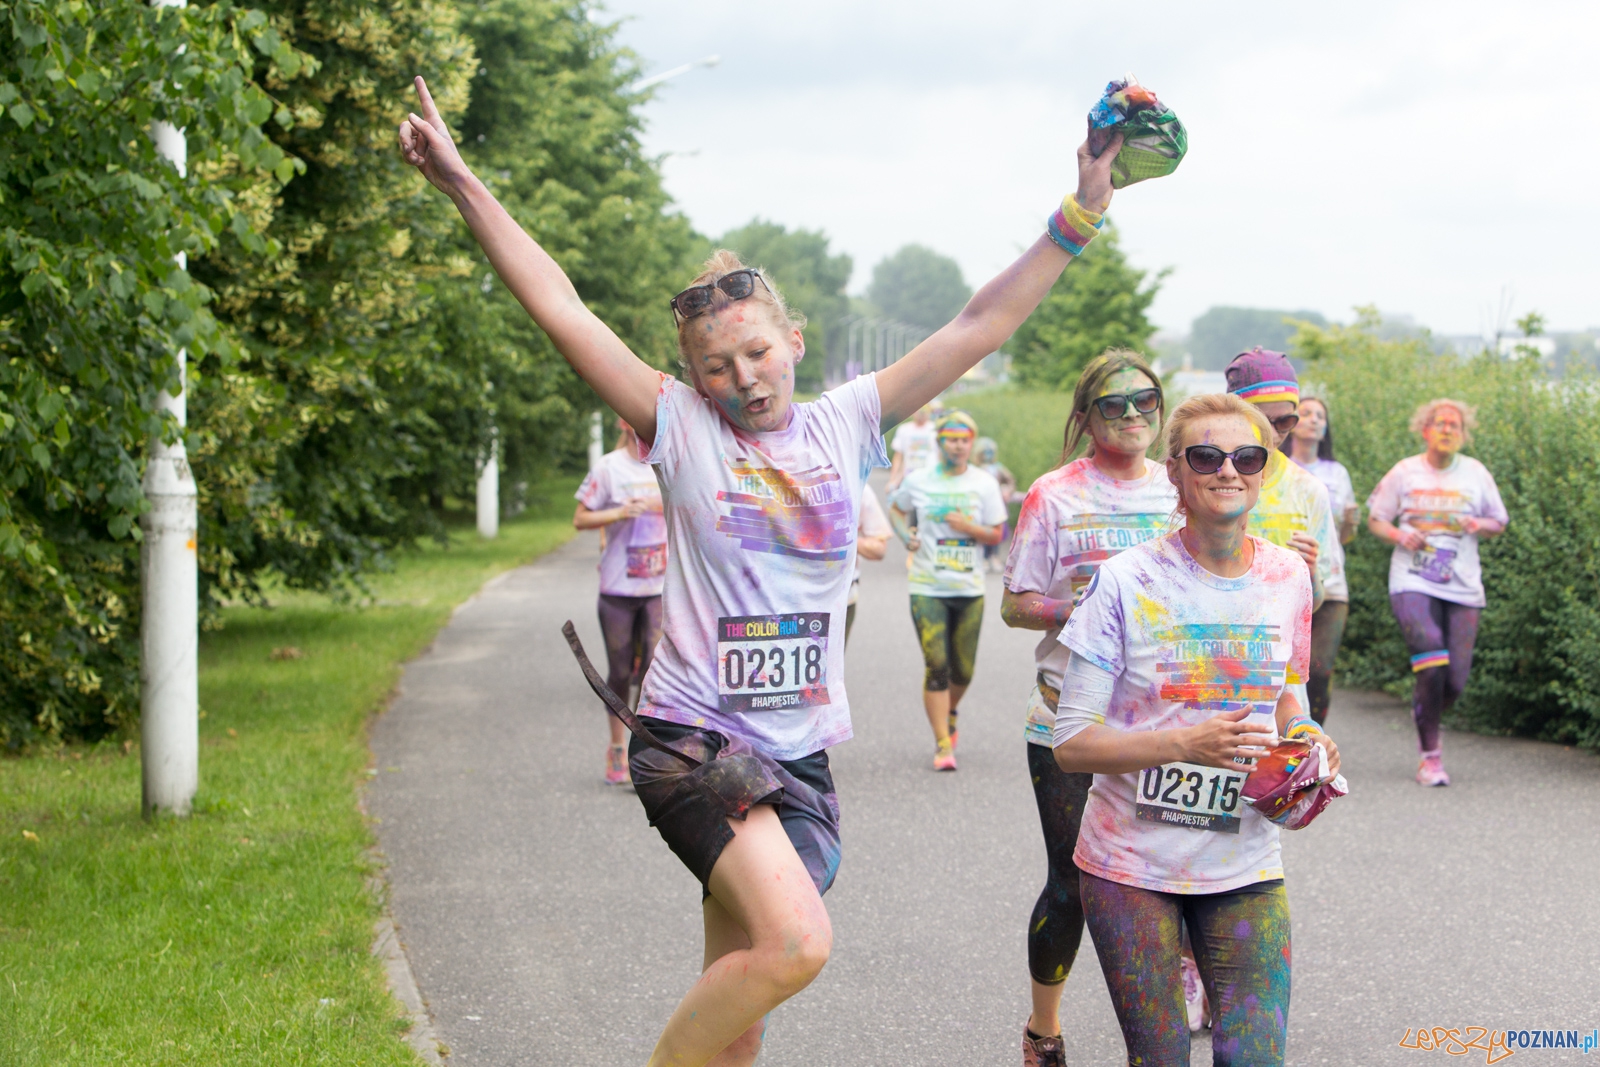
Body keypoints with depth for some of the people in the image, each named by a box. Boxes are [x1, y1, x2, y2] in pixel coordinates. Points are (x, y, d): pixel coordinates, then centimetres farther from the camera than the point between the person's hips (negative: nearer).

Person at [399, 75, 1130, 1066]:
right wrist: (464, 185, -8)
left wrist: (1081, 216, 1)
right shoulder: (681, 428, 0)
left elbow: (979, 327, 7)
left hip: (799, 753, 4)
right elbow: (560, 309, -4)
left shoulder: (845, 425, 8)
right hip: (694, 735, -4)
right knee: (798, 941, -25)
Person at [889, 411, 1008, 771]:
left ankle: (950, 711, 41)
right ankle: (943, 744, -4)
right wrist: (906, 536, 1)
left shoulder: (984, 484, 3)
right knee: (936, 667, -10)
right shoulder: (918, 480, 2)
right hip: (928, 588, -1)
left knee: (963, 669, 8)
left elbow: (997, 535, 4)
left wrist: (968, 528, -15)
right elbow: (896, 508, 20)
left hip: (970, 589, 2)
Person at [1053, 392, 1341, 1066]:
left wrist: (1301, 738, -5)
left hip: (1245, 867, 3)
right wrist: (1187, 743, -25)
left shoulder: (1287, 577, 1)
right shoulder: (1126, 581, -11)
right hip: (1132, 867, -3)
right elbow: (1072, 743, -11)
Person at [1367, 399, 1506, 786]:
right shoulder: (1405, 472, 4)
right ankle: (1429, 754, -7)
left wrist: (1479, 525, -8)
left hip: (1462, 586, 2)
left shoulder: (1476, 474, 8)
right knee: (1431, 662, -21)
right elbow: (1375, 518, 10)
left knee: (1456, 678, -2)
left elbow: (1499, 523, 16)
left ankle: (1426, 719, 33)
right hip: (1413, 582, -2)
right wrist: (1399, 535, -11)